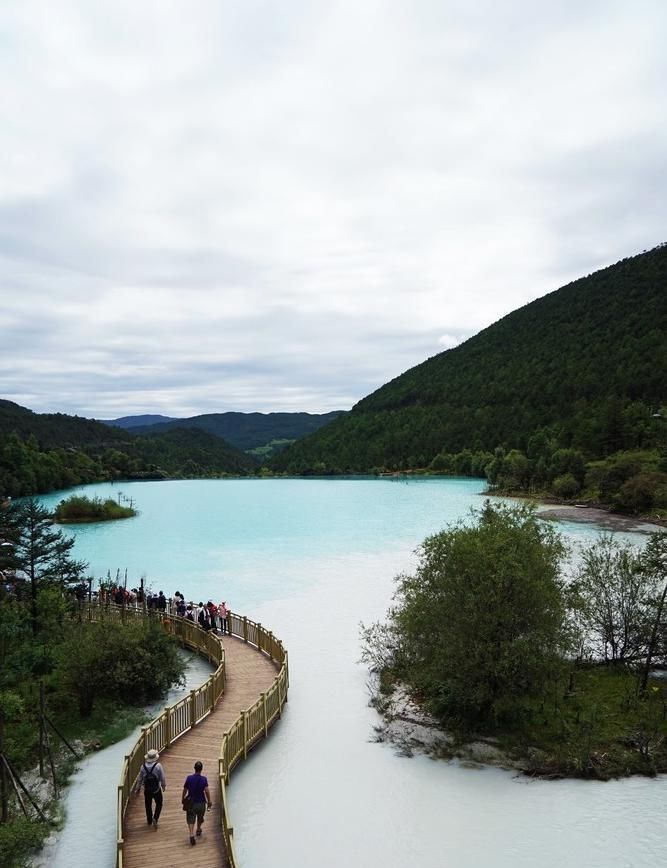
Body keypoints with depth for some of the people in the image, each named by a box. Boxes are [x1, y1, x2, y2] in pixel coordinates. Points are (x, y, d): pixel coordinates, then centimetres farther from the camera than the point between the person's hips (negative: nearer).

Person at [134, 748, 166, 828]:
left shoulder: (143, 766, -8)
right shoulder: (158, 766, -17)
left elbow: (140, 778, 1)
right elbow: (162, 778, -10)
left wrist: (138, 788, 16)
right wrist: (164, 786, 8)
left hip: (147, 790, 3)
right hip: (157, 789, -3)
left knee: (148, 805, 21)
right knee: (159, 804, 15)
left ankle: (149, 820, 32)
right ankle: (155, 818, -2)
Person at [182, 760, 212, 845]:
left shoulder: (189, 778, -10)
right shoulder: (204, 779, -14)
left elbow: (185, 790, -1)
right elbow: (207, 790, -20)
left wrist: (183, 799, 16)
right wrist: (209, 801, -11)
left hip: (191, 802, -1)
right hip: (201, 802, 1)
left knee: (191, 819, 3)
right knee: (200, 818, 25)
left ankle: (192, 835, -15)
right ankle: (198, 830, 45)